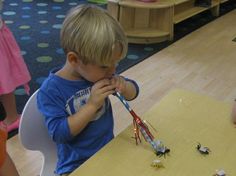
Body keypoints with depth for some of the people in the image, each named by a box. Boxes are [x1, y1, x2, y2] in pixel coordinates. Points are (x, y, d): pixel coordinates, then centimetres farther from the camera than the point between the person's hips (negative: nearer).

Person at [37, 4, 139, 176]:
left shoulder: (99, 72, -3)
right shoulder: (51, 90, -18)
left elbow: (133, 92, 8)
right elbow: (59, 133, -22)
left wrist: (124, 87, -15)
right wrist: (92, 105, -27)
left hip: (110, 151, 4)